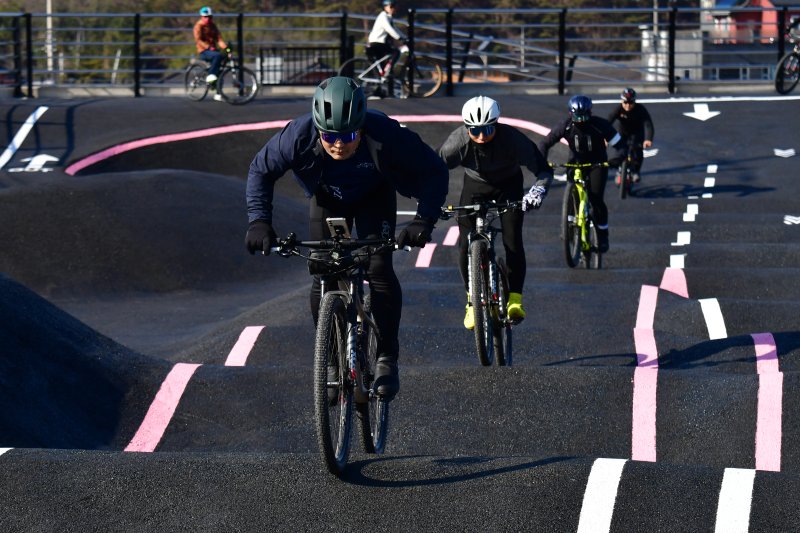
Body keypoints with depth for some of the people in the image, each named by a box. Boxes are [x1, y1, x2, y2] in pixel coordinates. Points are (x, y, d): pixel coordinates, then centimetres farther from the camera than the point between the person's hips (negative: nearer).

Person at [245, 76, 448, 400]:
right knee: (323, 279, -10)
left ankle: (387, 360, -7)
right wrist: (259, 220, -28)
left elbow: (433, 170, -26)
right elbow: (261, 170, -16)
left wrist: (424, 220, -39)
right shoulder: (299, 135, -34)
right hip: (327, 200, 1)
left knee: (379, 270, -19)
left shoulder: (385, 135, -38)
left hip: (375, 197, -1)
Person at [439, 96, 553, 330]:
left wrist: (537, 190, -49)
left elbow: (543, 169, -29)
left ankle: (515, 299, -3)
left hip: (508, 186, -1)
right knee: (466, 245, -11)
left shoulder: (512, 138, -33)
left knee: (513, 242, -17)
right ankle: (473, 301, 7)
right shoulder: (457, 142, -30)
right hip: (475, 186, 1)